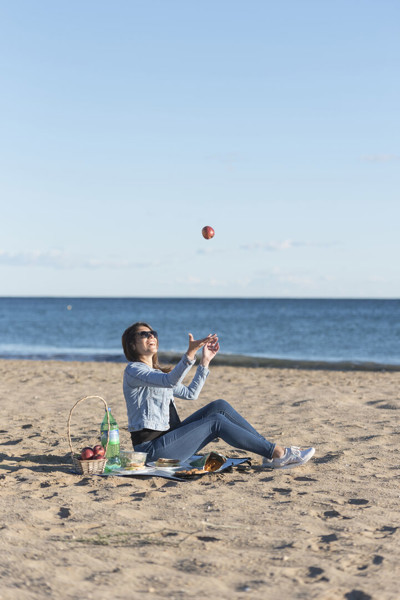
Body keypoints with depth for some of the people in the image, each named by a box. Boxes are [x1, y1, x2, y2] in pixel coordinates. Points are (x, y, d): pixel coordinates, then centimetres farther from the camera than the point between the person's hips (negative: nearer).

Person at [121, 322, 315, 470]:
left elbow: (190, 393, 22)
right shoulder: (133, 370, -9)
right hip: (152, 447, -9)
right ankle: (277, 453, -15)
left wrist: (205, 361, 15)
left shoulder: (156, 372, 20)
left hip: (168, 437, 9)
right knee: (216, 422, -16)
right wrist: (190, 353, -41)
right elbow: (170, 381, -28)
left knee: (220, 406, -5)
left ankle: (270, 454, -8)